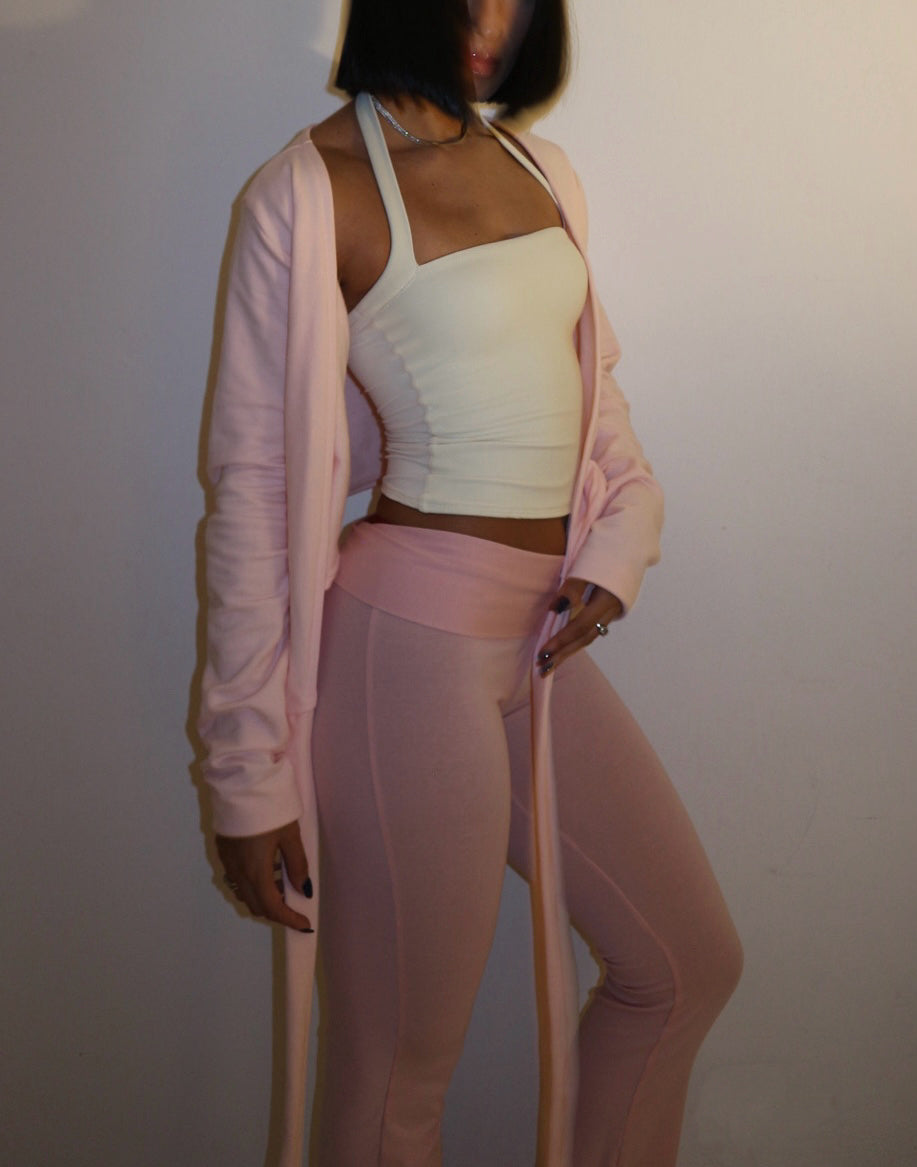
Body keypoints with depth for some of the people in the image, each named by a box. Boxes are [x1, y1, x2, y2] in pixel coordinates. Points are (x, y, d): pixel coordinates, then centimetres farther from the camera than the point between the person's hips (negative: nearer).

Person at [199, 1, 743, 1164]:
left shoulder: (540, 167, 11)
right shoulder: (308, 190, -9)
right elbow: (254, 483, -10)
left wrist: (622, 536, 0)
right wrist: (252, 774, -9)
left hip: (545, 643, 8)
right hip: (415, 641, -7)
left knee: (689, 967, 18)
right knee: (401, 1073, 6)